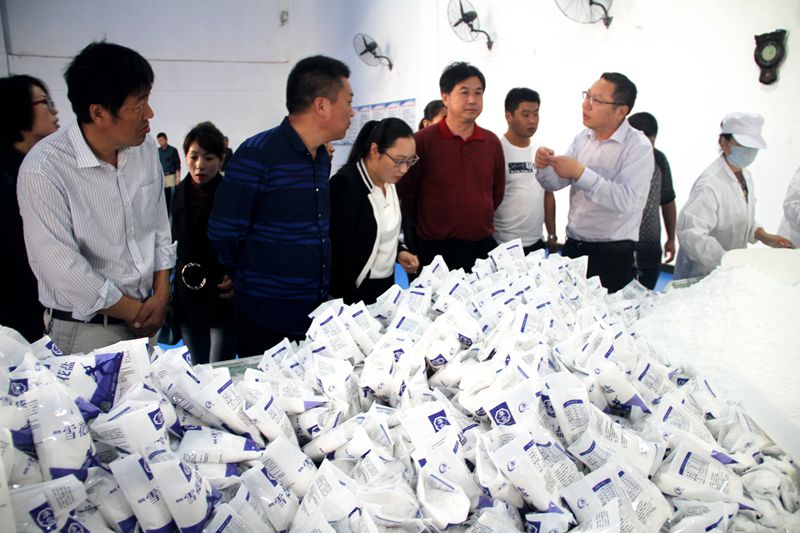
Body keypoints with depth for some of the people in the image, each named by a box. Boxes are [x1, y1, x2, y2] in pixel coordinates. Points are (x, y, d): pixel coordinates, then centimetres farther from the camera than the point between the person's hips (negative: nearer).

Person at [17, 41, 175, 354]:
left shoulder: (146, 148, -2)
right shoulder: (43, 170, -20)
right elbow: (63, 270, -20)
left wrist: (161, 296, -1)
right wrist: (135, 312, -10)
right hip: (87, 329, -5)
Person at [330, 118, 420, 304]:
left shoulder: (390, 181, 3)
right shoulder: (345, 185, -20)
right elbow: (339, 255, -21)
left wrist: (399, 253, 1)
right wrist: (353, 307, -21)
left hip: (386, 285, 8)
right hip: (358, 292, -7)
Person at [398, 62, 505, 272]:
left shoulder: (492, 142, 6)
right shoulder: (422, 141, -8)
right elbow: (406, 194, -2)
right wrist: (428, 229, 6)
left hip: (484, 248, 4)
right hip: (435, 250, -4)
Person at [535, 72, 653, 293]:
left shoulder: (638, 147, -11)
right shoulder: (583, 138, 6)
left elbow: (628, 200, -24)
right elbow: (554, 183, 7)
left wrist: (581, 174, -28)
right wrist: (544, 167, -14)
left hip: (612, 256, -5)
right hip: (572, 247, 5)